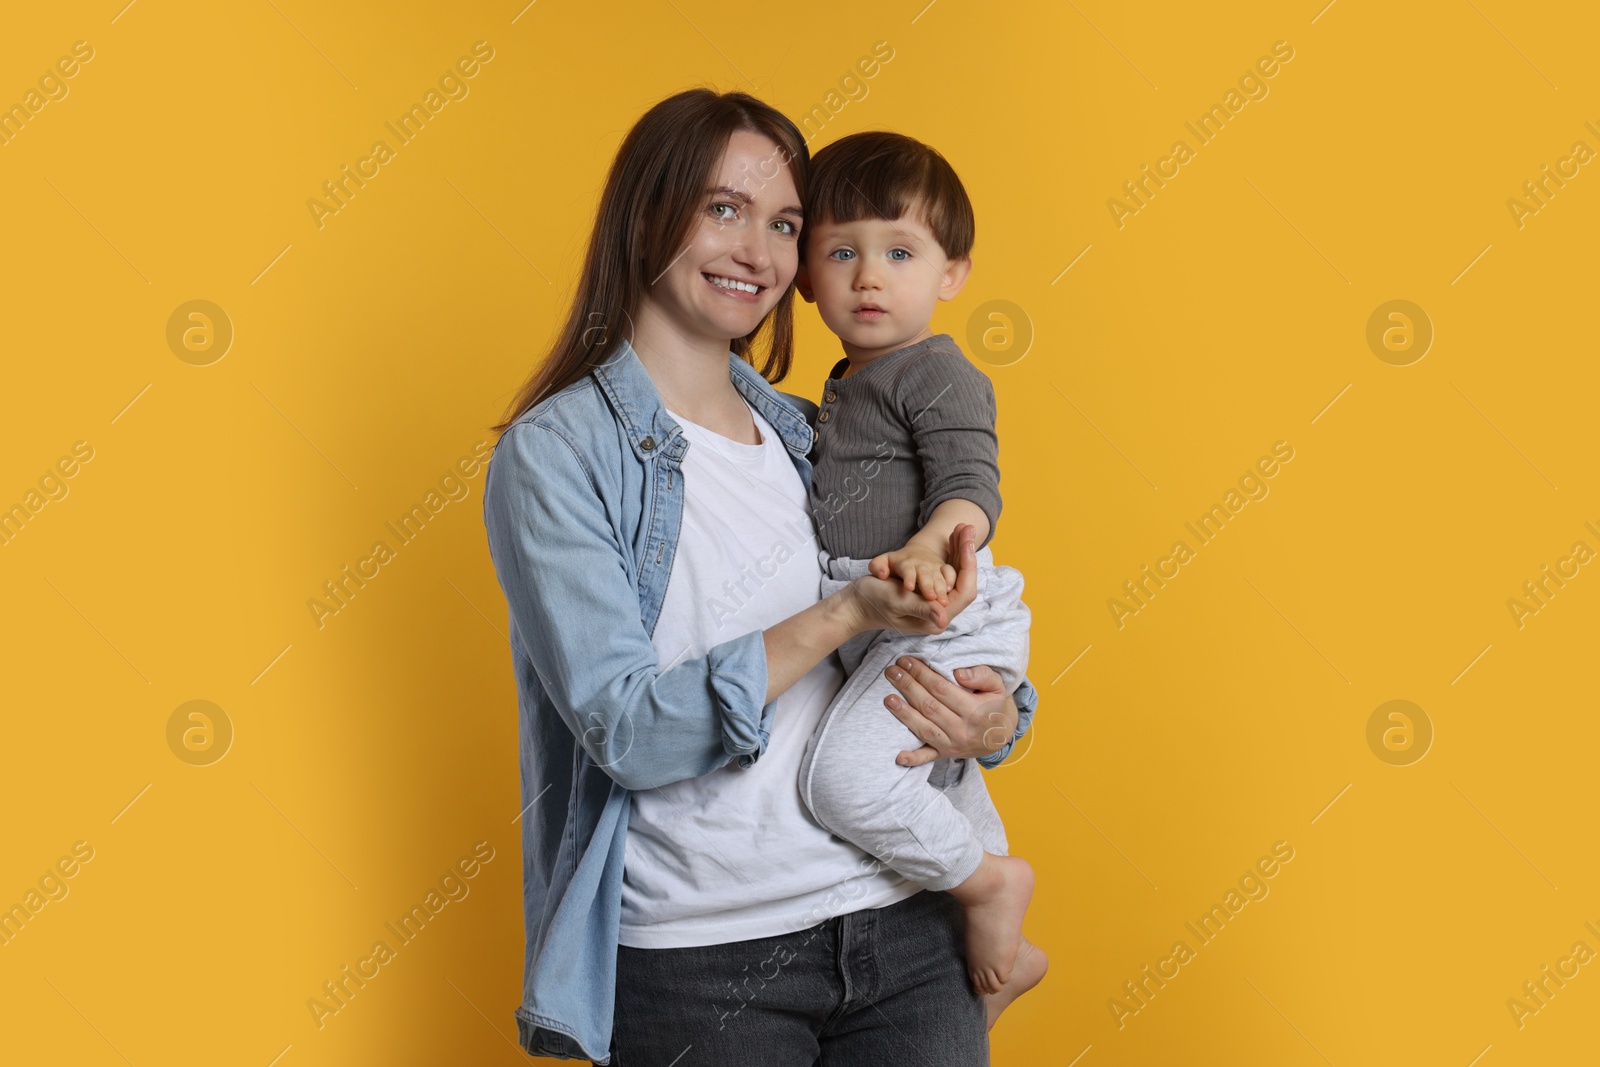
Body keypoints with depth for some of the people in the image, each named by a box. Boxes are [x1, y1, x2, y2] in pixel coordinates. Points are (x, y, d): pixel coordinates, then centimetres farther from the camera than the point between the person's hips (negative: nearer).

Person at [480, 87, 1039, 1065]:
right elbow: (628, 729, -15)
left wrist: (996, 721, -7)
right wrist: (846, 615, -20)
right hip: (697, 963, -4)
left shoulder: (820, 440, 9)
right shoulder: (554, 452, -6)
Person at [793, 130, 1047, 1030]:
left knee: (845, 773, -26)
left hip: (942, 620, -10)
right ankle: (1005, 955, 44)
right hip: (882, 632, 10)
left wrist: (927, 549, -42)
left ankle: (990, 881, -4)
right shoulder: (848, 384, 16)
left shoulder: (938, 373, -12)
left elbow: (972, 487, -26)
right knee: (937, 786, 24)